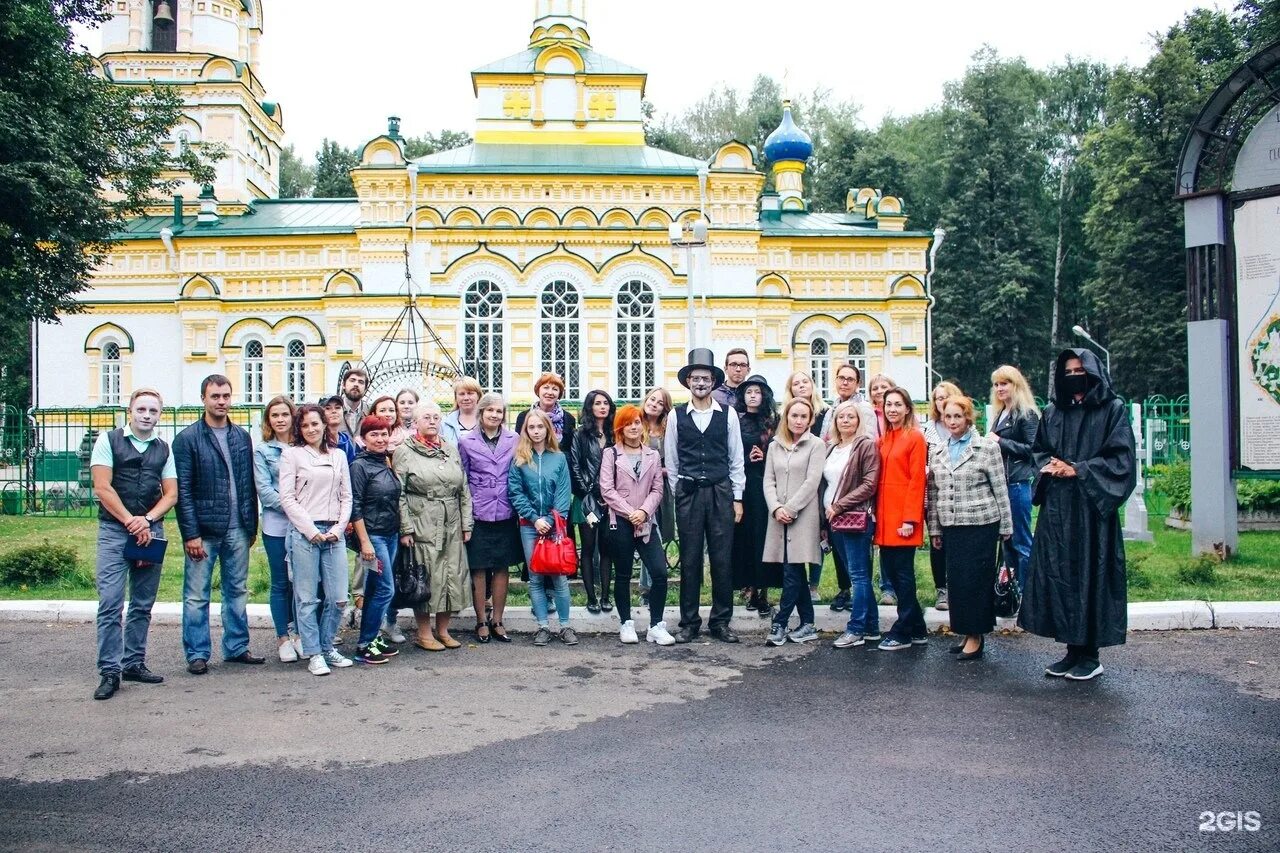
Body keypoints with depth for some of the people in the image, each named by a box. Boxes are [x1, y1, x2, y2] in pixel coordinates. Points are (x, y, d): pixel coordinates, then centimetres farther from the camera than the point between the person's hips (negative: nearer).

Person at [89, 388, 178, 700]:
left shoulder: (164, 449, 11)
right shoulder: (108, 440, 2)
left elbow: (171, 493, 8)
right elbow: (102, 488, -6)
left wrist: (147, 520, -9)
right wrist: (131, 522, -9)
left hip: (151, 530, 4)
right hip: (114, 530, -4)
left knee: (143, 604, 8)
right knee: (110, 602, -8)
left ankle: (134, 663, 17)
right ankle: (109, 671, -4)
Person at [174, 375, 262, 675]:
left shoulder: (242, 437, 10)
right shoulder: (188, 438, -4)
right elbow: (182, 490, -8)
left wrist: (252, 526, 9)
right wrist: (191, 533, -13)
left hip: (237, 530, 5)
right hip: (203, 530, -5)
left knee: (238, 592, 13)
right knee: (197, 596, 3)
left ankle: (237, 648, 23)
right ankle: (197, 654, 13)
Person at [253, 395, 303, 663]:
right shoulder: (262, 450, 2)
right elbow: (264, 490, -4)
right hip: (276, 526, -2)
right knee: (281, 583, 5)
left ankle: (298, 632, 19)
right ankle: (283, 637, 15)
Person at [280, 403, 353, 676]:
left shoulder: (338, 455, 15)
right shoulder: (292, 454, 3)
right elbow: (287, 498, -3)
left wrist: (339, 527, 0)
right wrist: (311, 530, -8)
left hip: (334, 534, 4)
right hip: (304, 533, -4)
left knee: (338, 598, 3)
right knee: (307, 599, 1)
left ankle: (327, 646, 21)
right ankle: (313, 653, 11)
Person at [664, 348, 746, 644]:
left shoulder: (728, 415, 3)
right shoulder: (676, 416, 3)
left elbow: (736, 459, 6)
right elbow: (671, 461, 7)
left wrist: (737, 498, 3)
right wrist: (678, 494, 6)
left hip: (721, 492, 0)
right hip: (688, 493, 0)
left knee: (722, 559, 3)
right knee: (690, 559, 4)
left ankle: (721, 621, 14)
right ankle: (689, 622, 13)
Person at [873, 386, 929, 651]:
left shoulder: (915, 437, -6)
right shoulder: (883, 440, 14)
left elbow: (917, 480, -11)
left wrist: (910, 519, -16)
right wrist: (877, 513, 8)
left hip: (904, 515, -7)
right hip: (885, 515, 7)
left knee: (903, 572, -1)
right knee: (889, 569, 10)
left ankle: (902, 632, 10)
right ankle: (918, 629, 21)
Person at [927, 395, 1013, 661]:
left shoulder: (987, 447, -3)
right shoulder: (937, 452, 10)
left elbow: (1000, 489, -1)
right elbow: (933, 493, 13)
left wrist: (1006, 526, -1)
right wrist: (934, 529, 12)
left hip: (980, 524, -5)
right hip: (951, 526, 5)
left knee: (976, 579, -2)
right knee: (956, 580, 7)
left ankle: (976, 636, 8)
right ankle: (968, 633, 19)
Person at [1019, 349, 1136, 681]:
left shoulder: (1113, 409, -1)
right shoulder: (1052, 412, 12)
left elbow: (1121, 458, -7)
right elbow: (1038, 451, 18)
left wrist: (1077, 470, -13)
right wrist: (1051, 466, -3)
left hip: (1092, 507, -5)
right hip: (1056, 509, 5)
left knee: (1091, 575, -2)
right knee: (1059, 576, 5)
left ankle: (1090, 655, 8)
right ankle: (1072, 650, 15)